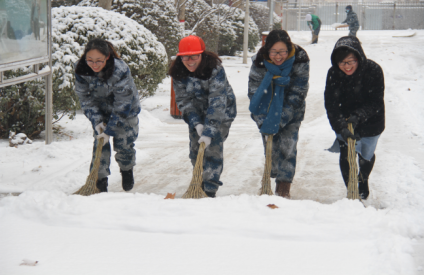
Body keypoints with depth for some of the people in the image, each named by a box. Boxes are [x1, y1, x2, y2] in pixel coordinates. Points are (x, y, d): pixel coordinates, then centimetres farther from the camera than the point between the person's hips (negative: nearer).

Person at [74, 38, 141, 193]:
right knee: (99, 143, -5)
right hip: (101, 111, 3)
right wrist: (97, 122, -20)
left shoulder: (121, 71, -36)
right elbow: (86, 99, -12)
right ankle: (100, 180, 6)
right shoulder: (81, 70, -24)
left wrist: (109, 130, -27)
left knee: (123, 143, 1)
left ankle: (127, 170, 31)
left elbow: (122, 105, -29)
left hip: (126, 110, -3)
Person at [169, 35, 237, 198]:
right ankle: (200, 185, 23)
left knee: (213, 148, -12)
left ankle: (210, 190, -4)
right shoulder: (178, 73, -15)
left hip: (221, 112, -5)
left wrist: (209, 130, -42)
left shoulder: (215, 70, -31)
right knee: (195, 150, 5)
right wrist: (196, 123, -26)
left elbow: (217, 103, -36)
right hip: (197, 114, 5)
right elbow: (183, 100, -12)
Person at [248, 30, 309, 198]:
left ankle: (284, 189, 0)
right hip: (267, 109, 1)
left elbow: (297, 94, -21)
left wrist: (279, 120, -25)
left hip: (291, 111, -1)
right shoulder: (259, 63, -21)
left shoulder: (300, 61, -23)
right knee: (270, 146, 0)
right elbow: (254, 94, -15)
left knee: (287, 146, -8)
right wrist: (263, 122, -23)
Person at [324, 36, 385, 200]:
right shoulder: (333, 74, -20)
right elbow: (331, 105, -23)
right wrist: (341, 127, -36)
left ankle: (363, 180, 51)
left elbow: (376, 102, -23)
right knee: (346, 156, -6)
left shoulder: (373, 70, -26)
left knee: (367, 156, 19)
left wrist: (358, 116, -38)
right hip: (344, 125, 0)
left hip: (370, 123, 0)